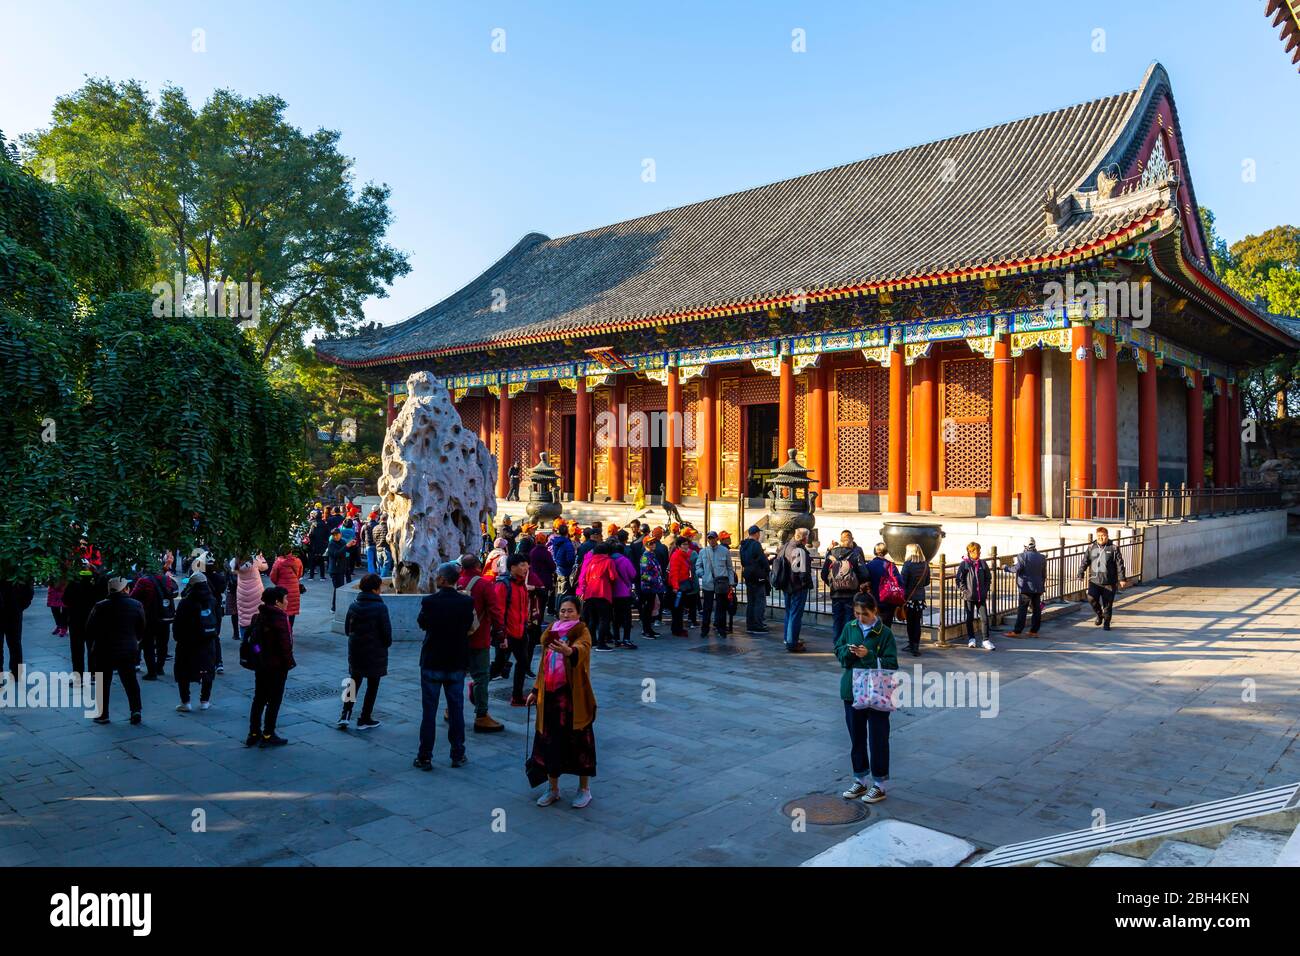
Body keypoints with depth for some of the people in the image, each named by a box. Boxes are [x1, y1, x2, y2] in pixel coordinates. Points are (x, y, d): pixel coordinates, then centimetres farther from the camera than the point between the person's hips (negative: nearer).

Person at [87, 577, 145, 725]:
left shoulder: (100, 607, -9)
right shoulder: (137, 605, -4)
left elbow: (89, 630, -2)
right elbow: (142, 629, 5)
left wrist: (92, 646, 15)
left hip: (104, 651, -1)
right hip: (129, 651, 2)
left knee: (103, 683, 10)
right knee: (130, 681, 11)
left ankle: (103, 714, 13)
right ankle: (136, 709, 3)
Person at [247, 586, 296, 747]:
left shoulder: (259, 616, 7)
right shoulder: (280, 618, -19)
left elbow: (250, 636, 12)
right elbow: (285, 644, -20)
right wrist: (289, 662, -9)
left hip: (260, 664, 8)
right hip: (276, 666, -8)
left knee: (258, 699, 16)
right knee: (274, 701, 3)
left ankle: (253, 734, 22)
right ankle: (268, 735, 8)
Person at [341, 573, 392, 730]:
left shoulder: (354, 606, 0)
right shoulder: (380, 607, -16)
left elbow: (347, 629, 6)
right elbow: (386, 631, -14)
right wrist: (387, 644, 6)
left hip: (355, 652, 5)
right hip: (375, 653, -5)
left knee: (354, 682, 18)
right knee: (372, 686, 9)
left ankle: (345, 715, 7)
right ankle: (364, 720, 15)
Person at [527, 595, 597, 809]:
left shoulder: (582, 632, -8)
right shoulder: (551, 632, 9)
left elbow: (581, 649, -33)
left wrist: (567, 650, -54)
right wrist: (536, 690, 16)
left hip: (574, 696, -5)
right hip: (550, 695, 5)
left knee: (578, 741, 4)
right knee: (550, 742, 10)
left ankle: (584, 789, 21)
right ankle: (553, 789, 26)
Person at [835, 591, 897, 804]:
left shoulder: (885, 633, -11)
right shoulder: (849, 628, 2)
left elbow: (891, 664, -12)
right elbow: (838, 649, 10)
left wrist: (868, 656, -24)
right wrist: (848, 651, -11)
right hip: (852, 691, 5)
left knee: (878, 739, 5)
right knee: (856, 738, 15)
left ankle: (879, 785, 18)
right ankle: (860, 781, 29)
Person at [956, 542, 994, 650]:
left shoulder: (982, 564, 5)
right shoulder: (964, 564, -5)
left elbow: (988, 578, 15)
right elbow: (959, 580, -3)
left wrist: (985, 589, 5)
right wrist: (965, 590, -9)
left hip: (982, 596, 2)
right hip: (969, 596, -2)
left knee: (984, 618, -2)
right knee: (970, 618, 8)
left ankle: (986, 640, 3)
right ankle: (971, 638, 22)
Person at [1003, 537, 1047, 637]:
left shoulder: (1022, 556, -9)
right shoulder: (1042, 558, 8)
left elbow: (1016, 569, -16)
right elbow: (1044, 574, 13)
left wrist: (1006, 567, 0)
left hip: (1026, 588, -5)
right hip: (1038, 588, 5)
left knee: (1022, 610, -5)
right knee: (1036, 609, 9)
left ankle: (1017, 631, -6)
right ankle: (1034, 631, 13)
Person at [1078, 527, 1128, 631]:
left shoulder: (1114, 548, -1)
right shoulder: (1091, 548, 7)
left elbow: (1119, 564, -2)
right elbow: (1085, 562, 9)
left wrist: (1122, 579, -5)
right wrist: (1081, 574, 2)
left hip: (1109, 582, -2)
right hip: (1094, 580, 2)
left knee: (1107, 603, 2)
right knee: (1091, 599, -13)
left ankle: (1106, 623, 19)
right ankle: (1099, 615, 15)